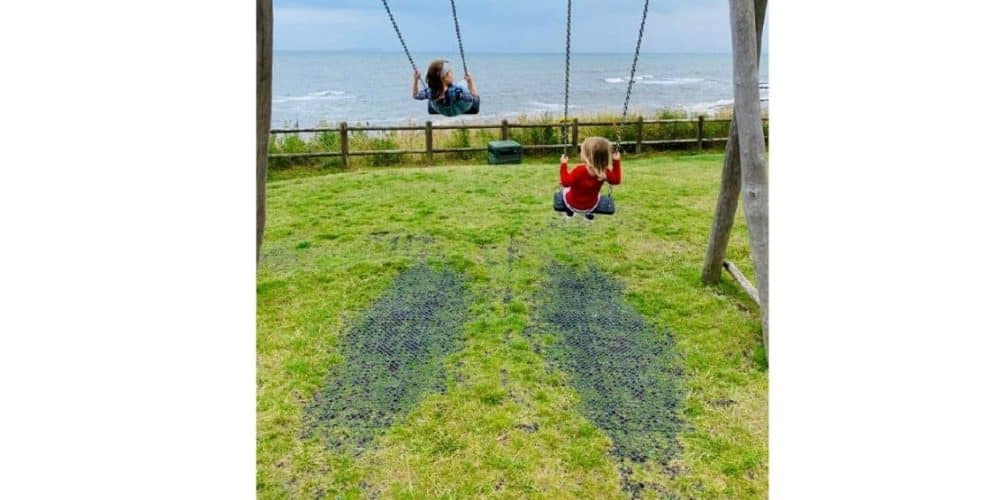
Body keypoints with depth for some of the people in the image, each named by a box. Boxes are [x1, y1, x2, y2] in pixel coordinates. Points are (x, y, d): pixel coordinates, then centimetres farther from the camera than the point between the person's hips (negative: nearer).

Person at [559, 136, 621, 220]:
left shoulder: (580, 170, -37)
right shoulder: (605, 172, -22)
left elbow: (566, 182, -36)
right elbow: (616, 180, -5)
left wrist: (563, 165, -28)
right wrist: (617, 162, -2)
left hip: (572, 204, -3)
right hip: (591, 206, 3)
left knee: (566, 188, 29)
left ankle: (569, 211, 40)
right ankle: (589, 213, 45)